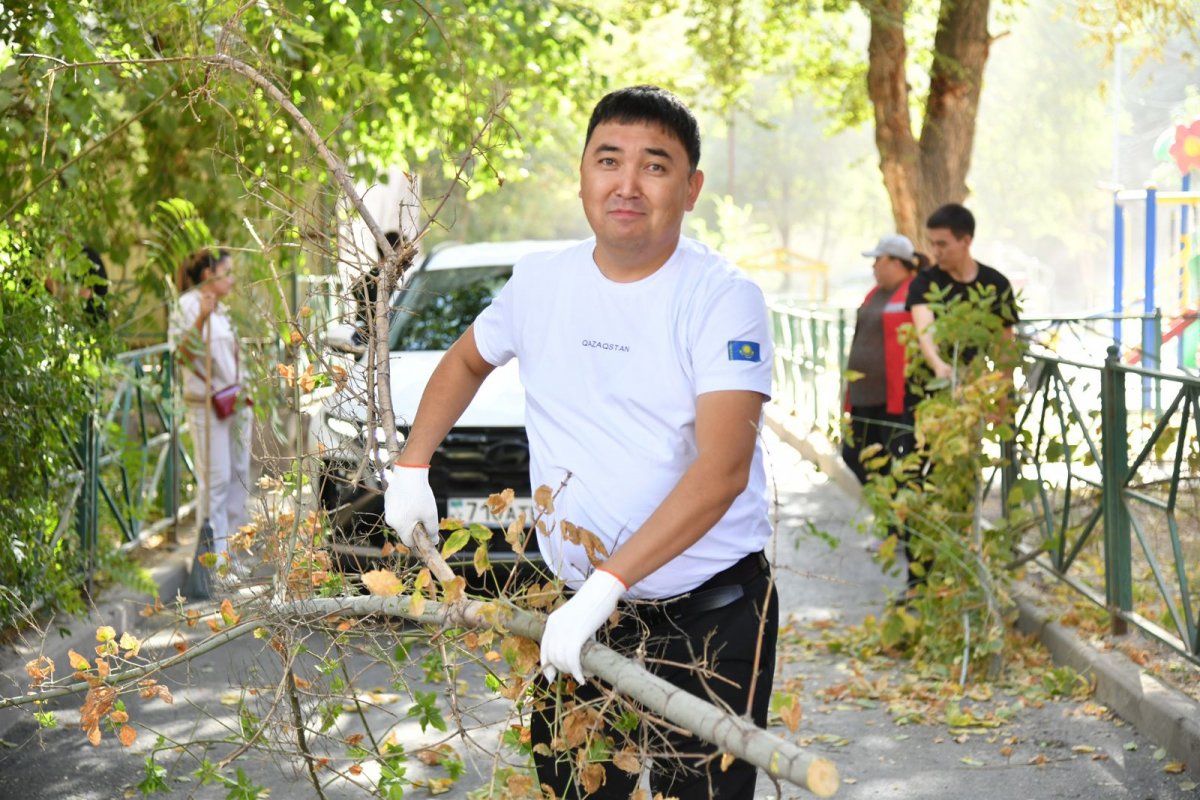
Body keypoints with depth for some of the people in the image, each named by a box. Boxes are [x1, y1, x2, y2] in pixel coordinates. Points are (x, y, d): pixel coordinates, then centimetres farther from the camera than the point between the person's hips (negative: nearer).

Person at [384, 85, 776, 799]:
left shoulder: (722, 298, -14)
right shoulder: (540, 284, 4)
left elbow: (723, 470, -25)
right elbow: (467, 361, 26)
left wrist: (605, 585, -30)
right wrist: (412, 465, 15)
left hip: (711, 618, -4)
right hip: (581, 612, 5)